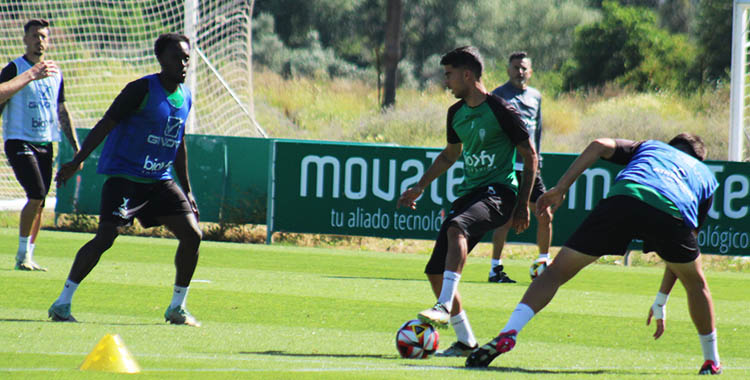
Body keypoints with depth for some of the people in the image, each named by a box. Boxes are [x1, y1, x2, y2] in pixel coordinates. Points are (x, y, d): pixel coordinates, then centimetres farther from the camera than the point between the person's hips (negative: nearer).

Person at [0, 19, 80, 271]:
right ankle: (22, 255, -7)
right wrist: (31, 75, -31)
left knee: (39, 203, 4)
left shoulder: (55, 73, 13)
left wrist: (76, 146, 17)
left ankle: (28, 257, 12)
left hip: (46, 144, 6)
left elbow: (62, 112, 21)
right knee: (36, 195, -18)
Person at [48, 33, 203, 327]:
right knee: (106, 236, -18)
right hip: (124, 176, -7)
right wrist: (78, 160, -21)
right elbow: (105, 125, -13)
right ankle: (62, 303, -8)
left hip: (160, 181, 7)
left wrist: (187, 192, 23)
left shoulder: (185, 98, 11)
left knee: (192, 235, -4)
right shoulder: (142, 90, -11)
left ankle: (177, 308, 10)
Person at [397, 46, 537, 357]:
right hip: (468, 192, 8)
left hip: (498, 191, -8)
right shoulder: (457, 113, 13)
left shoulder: (501, 111, -9)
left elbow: (530, 156, -4)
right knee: (435, 271, 0)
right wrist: (420, 186, 27)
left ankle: (445, 308, -45)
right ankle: (465, 341, 11)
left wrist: (523, 205, -6)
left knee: (456, 228, -38)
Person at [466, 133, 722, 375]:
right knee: (695, 282, 30)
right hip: (671, 212, 0)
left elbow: (599, 146, 18)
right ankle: (711, 361, 33)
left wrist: (560, 188, 16)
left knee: (557, 272, 8)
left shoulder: (649, 147, 39)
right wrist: (661, 303, 45)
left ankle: (507, 334, -10)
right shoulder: (707, 176, 40)